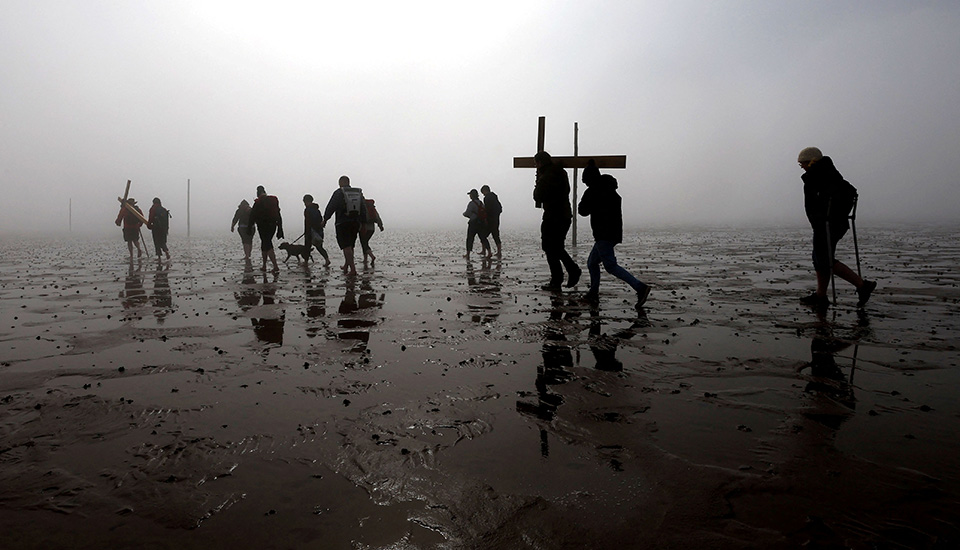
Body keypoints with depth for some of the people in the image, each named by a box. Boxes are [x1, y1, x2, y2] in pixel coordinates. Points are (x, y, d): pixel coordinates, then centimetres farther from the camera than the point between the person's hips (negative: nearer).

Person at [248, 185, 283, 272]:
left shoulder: (258, 203, -8)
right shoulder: (274, 201, 9)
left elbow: (252, 217, -7)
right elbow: (279, 216, 9)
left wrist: (249, 229, 0)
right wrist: (280, 229, 12)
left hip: (263, 227, -6)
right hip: (273, 226, 6)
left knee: (267, 245, -6)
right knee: (265, 244, 19)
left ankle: (275, 266, -20)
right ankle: (264, 266, 23)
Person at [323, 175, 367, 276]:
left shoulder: (338, 193, -5)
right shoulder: (359, 193, 12)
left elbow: (330, 207, -7)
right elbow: (363, 210, 13)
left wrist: (325, 219, 4)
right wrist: (362, 223, 17)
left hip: (342, 223, -5)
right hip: (355, 223, 6)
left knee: (346, 247, -7)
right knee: (350, 246, 16)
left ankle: (353, 269, -16)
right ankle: (346, 267, 26)